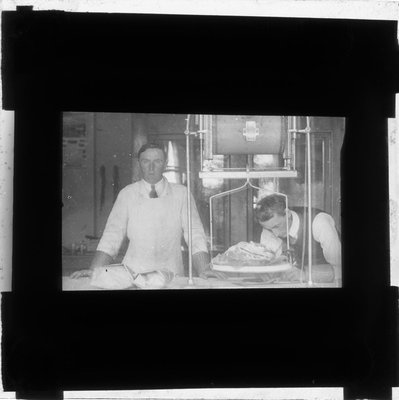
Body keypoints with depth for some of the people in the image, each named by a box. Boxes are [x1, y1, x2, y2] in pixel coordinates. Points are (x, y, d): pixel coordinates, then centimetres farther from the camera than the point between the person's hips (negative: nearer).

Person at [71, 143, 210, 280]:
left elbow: (196, 238, 0)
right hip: (132, 275, 0)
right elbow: (111, 238, 4)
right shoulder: (127, 194, 6)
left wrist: (205, 274, -14)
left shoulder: (181, 193, 5)